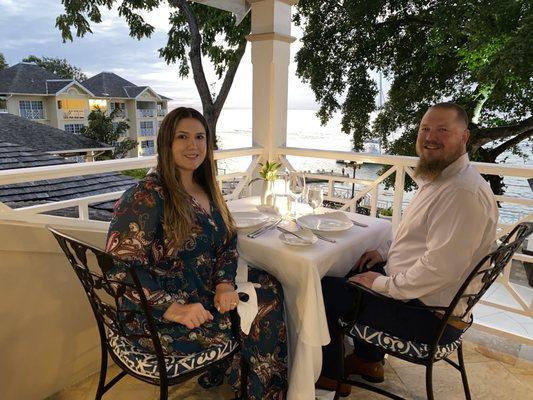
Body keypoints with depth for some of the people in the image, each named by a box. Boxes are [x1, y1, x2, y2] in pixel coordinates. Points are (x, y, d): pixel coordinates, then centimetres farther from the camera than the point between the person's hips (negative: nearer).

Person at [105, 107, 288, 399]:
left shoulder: (205, 188, 4)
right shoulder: (147, 196, -19)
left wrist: (225, 283, -10)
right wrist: (173, 309, -26)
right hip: (157, 317, -7)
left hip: (205, 292, 7)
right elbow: (121, 265, -22)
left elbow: (228, 242, 7)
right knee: (254, 323, -9)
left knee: (270, 290, -2)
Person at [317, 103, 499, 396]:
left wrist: (384, 284, -20)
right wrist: (385, 250, 6)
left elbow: (440, 268, -31)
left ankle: (330, 376, 20)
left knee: (324, 291, -6)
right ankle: (368, 361, 35)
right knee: (355, 273, 25)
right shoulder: (436, 177, 7)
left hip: (431, 315, -10)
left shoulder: (465, 192, -27)